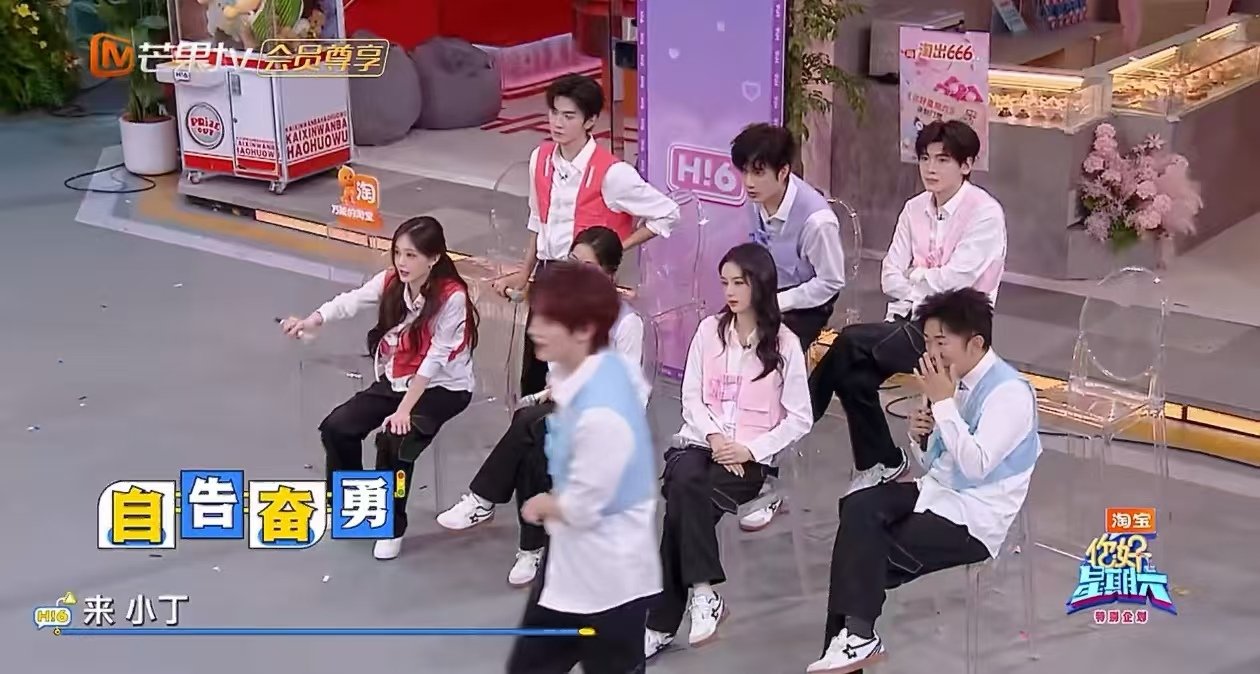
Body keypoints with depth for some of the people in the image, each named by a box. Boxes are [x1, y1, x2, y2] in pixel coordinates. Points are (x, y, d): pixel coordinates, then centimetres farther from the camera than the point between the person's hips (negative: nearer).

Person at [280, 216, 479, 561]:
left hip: (443, 388, -6)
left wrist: (404, 410, -26)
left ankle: (392, 526, -4)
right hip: (395, 380, 6)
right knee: (336, 427, -9)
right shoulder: (390, 282, -7)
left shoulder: (451, 297, -24)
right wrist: (312, 321, -42)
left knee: (394, 440, -28)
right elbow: (350, 302, -22)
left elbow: (434, 360, -24)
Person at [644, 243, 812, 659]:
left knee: (683, 503, -28)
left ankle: (663, 621, -20)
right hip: (699, 441, 3)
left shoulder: (785, 344, -1)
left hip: (751, 456, -3)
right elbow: (691, 398, 7)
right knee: (685, 482, -32)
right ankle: (702, 591, -24)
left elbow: (799, 420, -1)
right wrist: (714, 437, -11)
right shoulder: (709, 330, 9)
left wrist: (750, 449, -13)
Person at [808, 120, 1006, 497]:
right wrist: (916, 297, -12)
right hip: (913, 319, 6)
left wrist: (914, 276, -1)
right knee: (856, 374, -21)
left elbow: (955, 279, -17)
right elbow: (891, 277, 5)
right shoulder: (915, 210, 11)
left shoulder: (985, 213, -9)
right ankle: (882, 464, 0)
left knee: (852, 342, -25)